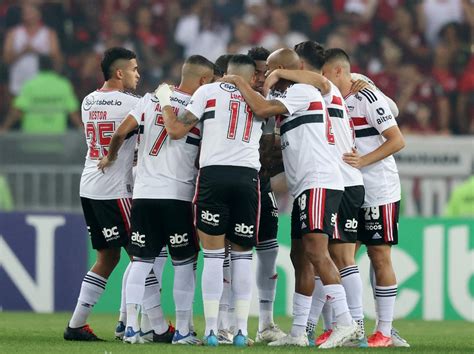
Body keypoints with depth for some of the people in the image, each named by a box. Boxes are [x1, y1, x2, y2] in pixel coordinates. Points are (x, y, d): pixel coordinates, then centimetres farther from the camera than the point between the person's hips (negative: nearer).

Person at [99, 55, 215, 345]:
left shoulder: (152, 100, 6)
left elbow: (121, 132, 5)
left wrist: (111, 157, 23)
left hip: (144, 192, 4)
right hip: (177, 194, -4)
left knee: (142, 260, 8)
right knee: (184, 264, 5)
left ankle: (132, 325, 0)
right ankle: (182, 330, 4)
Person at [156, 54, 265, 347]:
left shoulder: (209, 92, 8)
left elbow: (176, 130, 8)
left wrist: (165, 101, 24)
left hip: (213, 175, -1)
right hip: (247, 177, 1)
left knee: (213, 254, 1)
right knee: (243, 255, 10)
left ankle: (211, 330, -3)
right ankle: (242, 330, 5)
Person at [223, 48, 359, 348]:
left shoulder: (302, 91, -7)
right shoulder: (296, 94, 23)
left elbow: (262, 109, -15)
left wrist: (239, 82, -2)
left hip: (319, 181, -11)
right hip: (306, 187, 11)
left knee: (315, 250, -20)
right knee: (300, 257, 10)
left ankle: (346, 322, -27)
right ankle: (298, 333, 13)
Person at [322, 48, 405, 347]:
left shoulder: (368, 99, -12)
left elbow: (397, 141, -14)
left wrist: (362, 161, -22)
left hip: (379, 191, -7)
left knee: (380, 256, -4)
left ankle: (384, 332, -1)